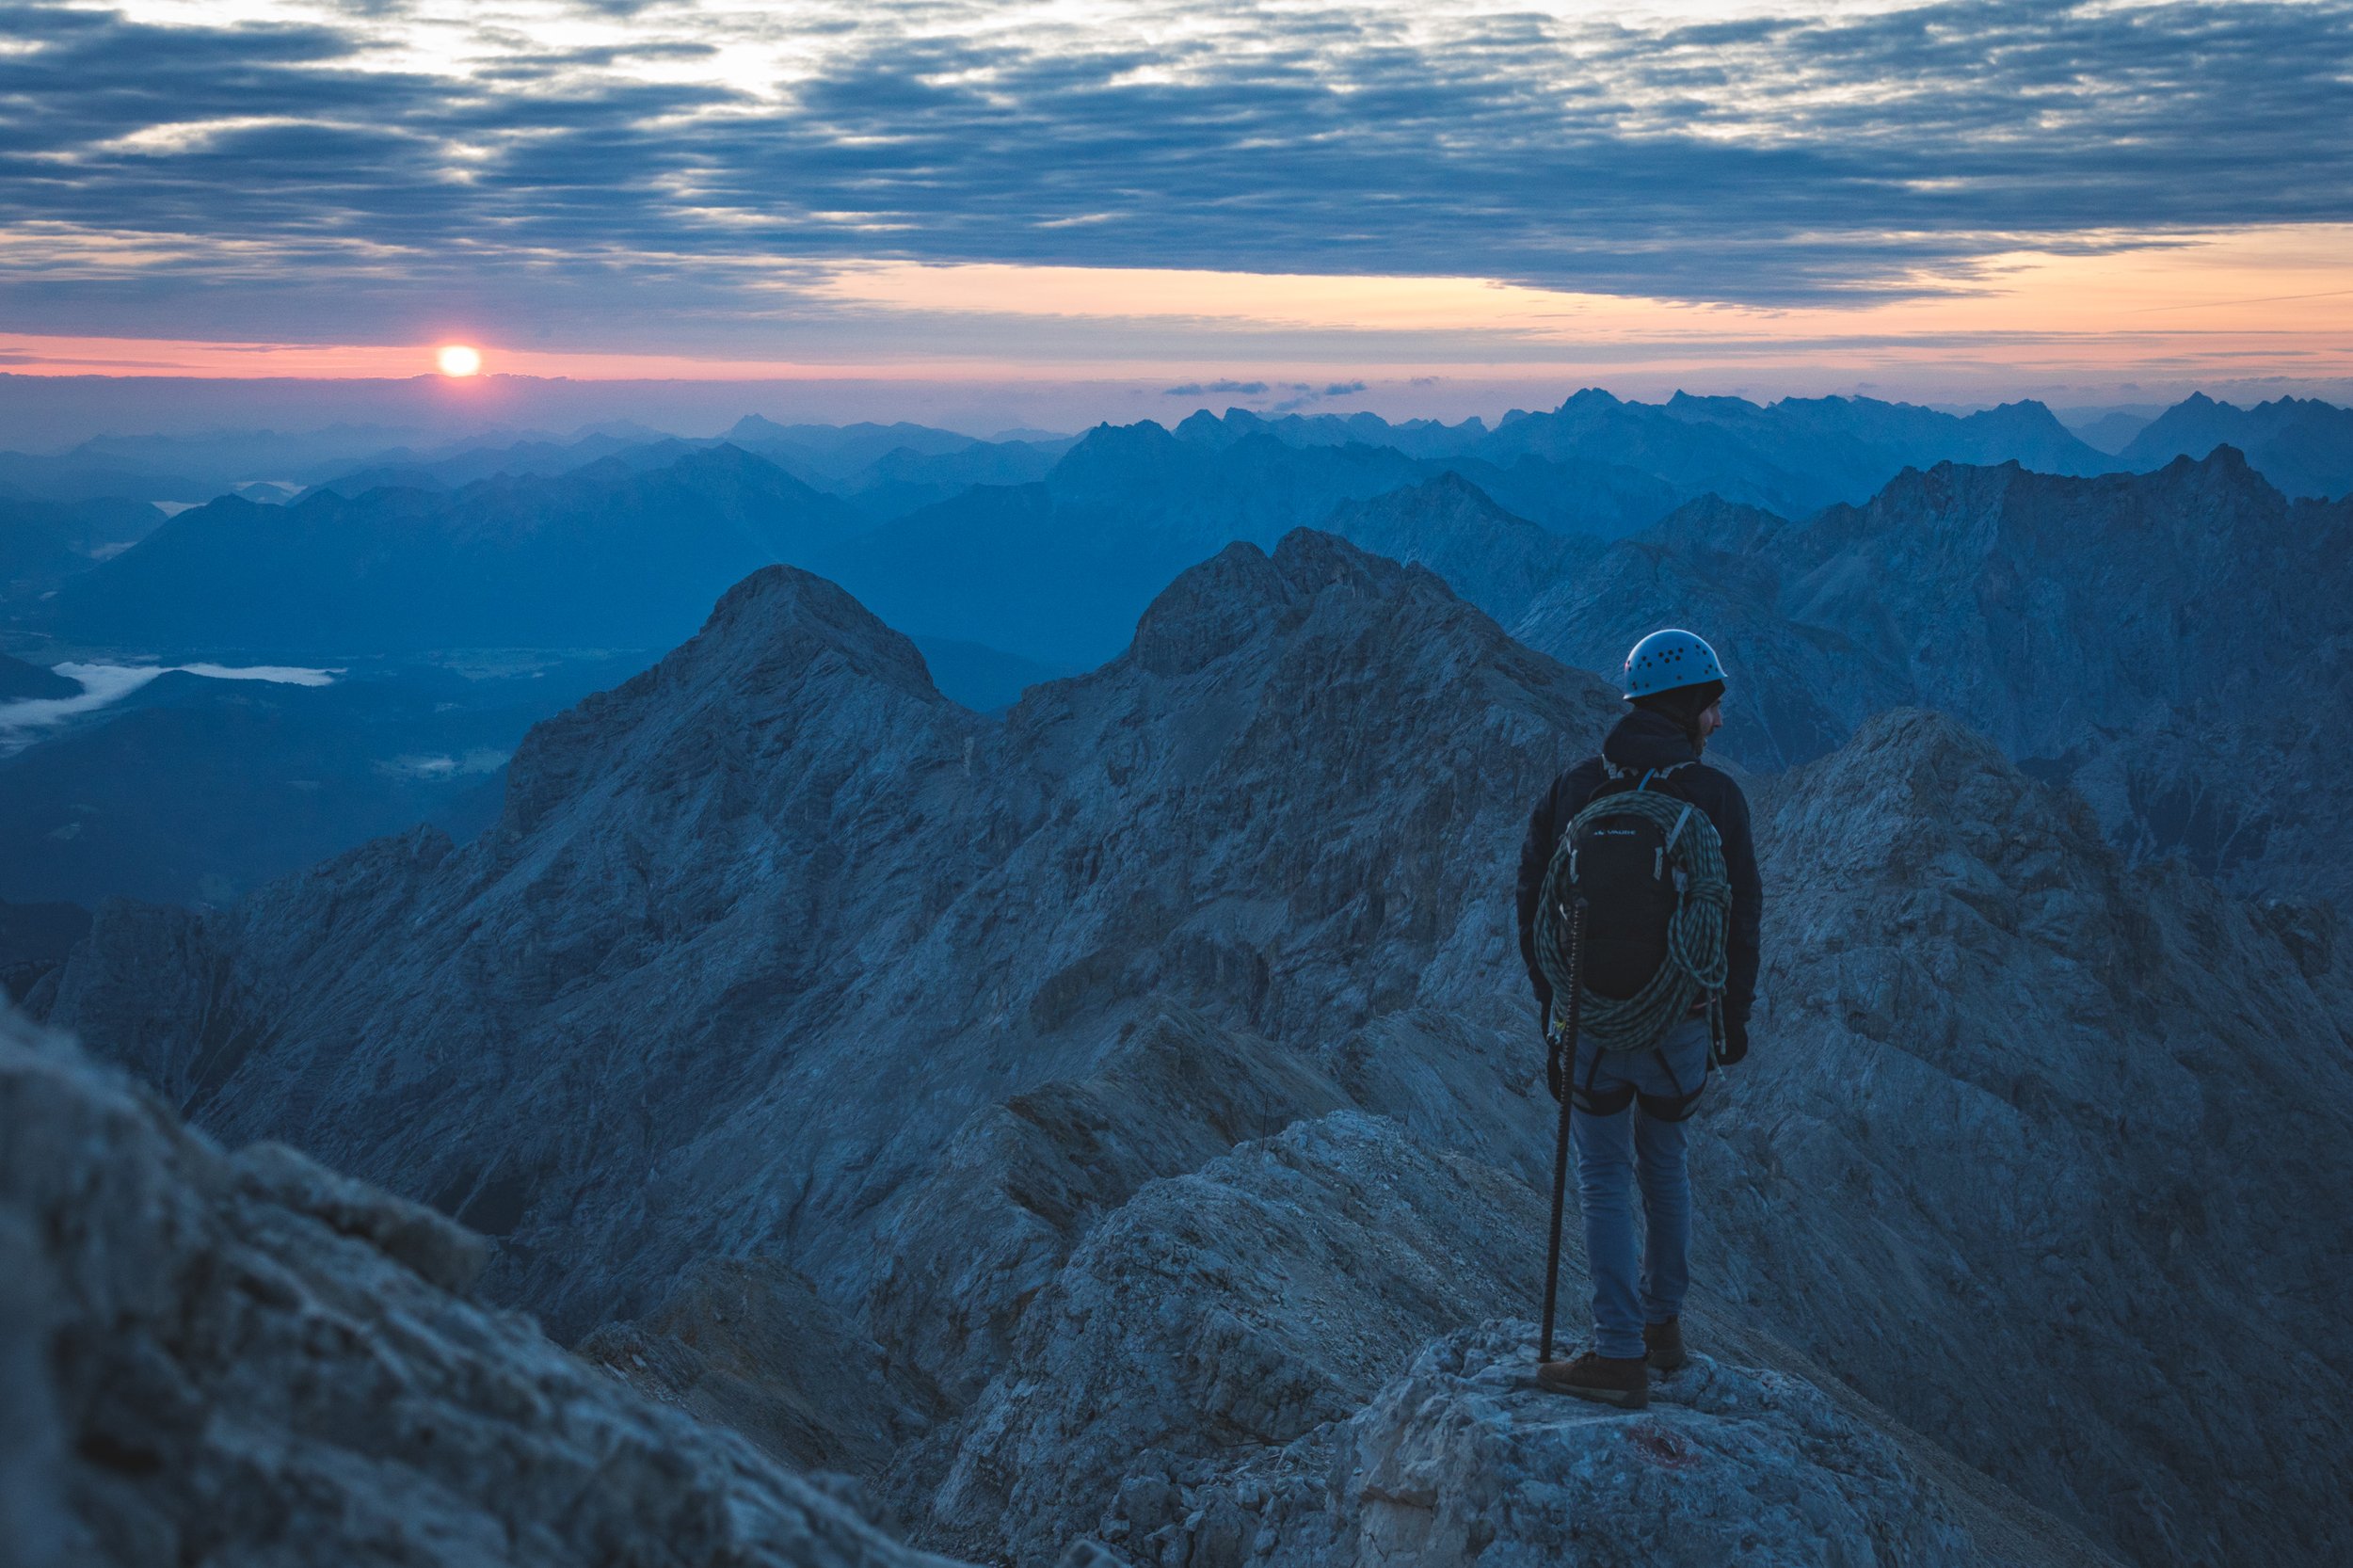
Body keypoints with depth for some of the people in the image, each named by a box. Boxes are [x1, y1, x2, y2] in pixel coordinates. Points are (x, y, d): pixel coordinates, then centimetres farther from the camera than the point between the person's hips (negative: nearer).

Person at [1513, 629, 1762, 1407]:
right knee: (1665, 1164, 20)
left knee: (1606, 1182, 6)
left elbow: (1533, 900, 4)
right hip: (1680, 1022, 0)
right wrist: (1736, 1015, 10)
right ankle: (1664, 1325, 29)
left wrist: (1549, 997, 15)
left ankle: (1621, 1356, 0)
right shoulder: (1716, 797, -6)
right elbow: (1741, 915, -3)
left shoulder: (1570, 790, -1)